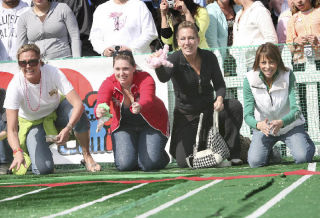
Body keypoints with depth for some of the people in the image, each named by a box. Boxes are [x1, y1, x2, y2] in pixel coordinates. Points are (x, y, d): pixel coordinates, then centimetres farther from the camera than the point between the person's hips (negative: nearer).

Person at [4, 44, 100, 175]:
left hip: (57, 112, 1)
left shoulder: (53, 73, -28)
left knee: (79, 113, -34)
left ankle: (87, 157, -12)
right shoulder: (15, 86, -30)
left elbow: (78, 103, -33)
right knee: (44, 169, -21)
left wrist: (67, 129, -49)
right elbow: (11, 129, -34)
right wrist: (17, 152, -53)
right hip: (32, 123, -1)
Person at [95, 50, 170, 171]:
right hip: (124, 126, 2)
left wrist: (139, 107, -71)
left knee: (149, 164, -20)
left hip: (151, 124, -2)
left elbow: (147, 100, -45)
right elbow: (101, 103, -35)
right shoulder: (109, 83, -18)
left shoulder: (145, 79, -26)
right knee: (124, 165, -17)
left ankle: (162, 156, 17)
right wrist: (99, 112, -62)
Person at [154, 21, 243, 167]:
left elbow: (219, 83, 2)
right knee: (184, 162, -15)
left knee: (235, 106, -27)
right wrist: (158, 66, -60)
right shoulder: (175, 59, -16)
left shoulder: (209, 57, -7)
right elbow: (164, 78, -37)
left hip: (208, 110, 2)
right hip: (186, 115, -2)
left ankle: (232, 153, -11)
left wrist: (219, 99, -21)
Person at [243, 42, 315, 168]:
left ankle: (305, 142, 16)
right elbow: (248, 115, -18)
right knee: (255, 162, -19)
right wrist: (258, 125, -43)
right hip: (264, 128, 1)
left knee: (302, 158, -22)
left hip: (290, 125, -1)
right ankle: (270, 151, 18)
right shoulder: (250, 80, -17)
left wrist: (281, 122, -45)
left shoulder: (288, 76, -19)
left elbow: (296, 109, -23)